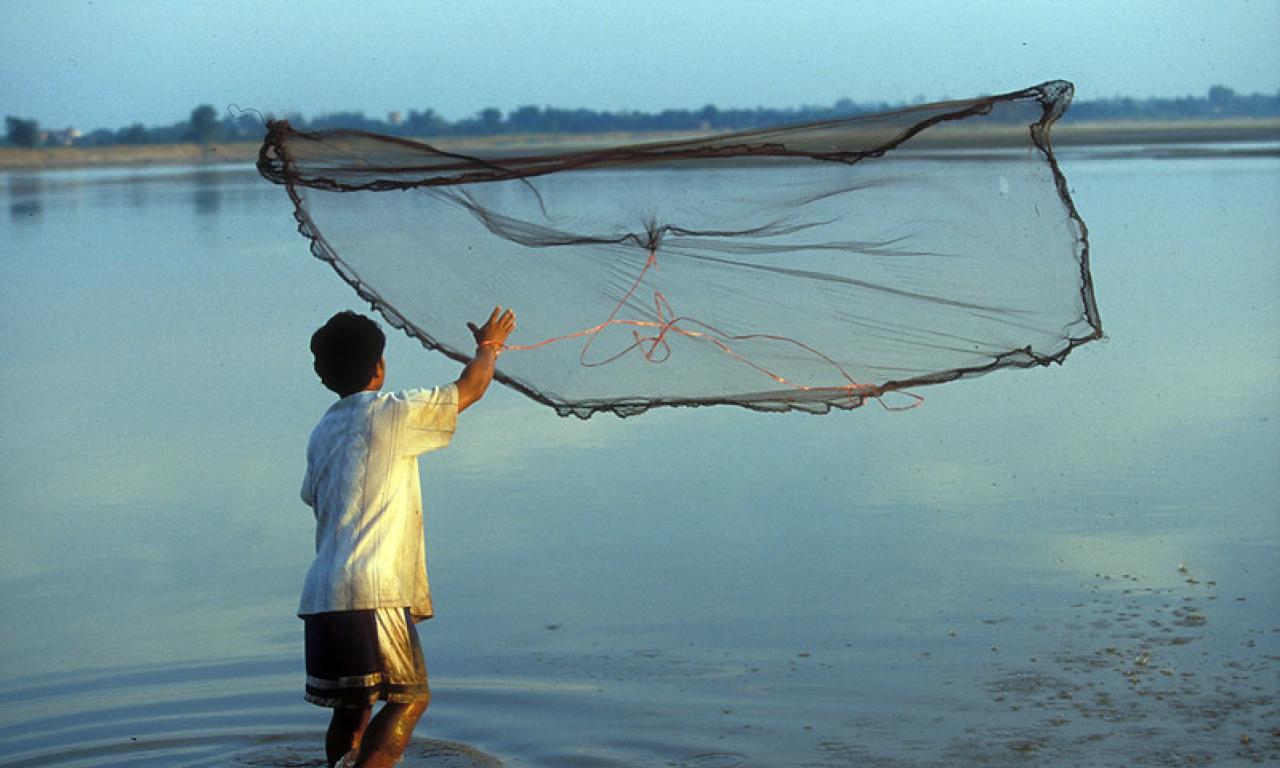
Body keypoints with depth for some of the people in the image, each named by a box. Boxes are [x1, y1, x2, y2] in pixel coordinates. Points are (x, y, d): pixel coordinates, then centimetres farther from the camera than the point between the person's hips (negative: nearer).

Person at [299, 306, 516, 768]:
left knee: (353, 704, 15)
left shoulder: (323, 432, 18)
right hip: (373, 592, -7)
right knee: (411, 697, -2)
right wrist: (489, 345, 26)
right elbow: (472, 387, 7)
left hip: (322, 596, 7)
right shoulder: (390, 411, -3)